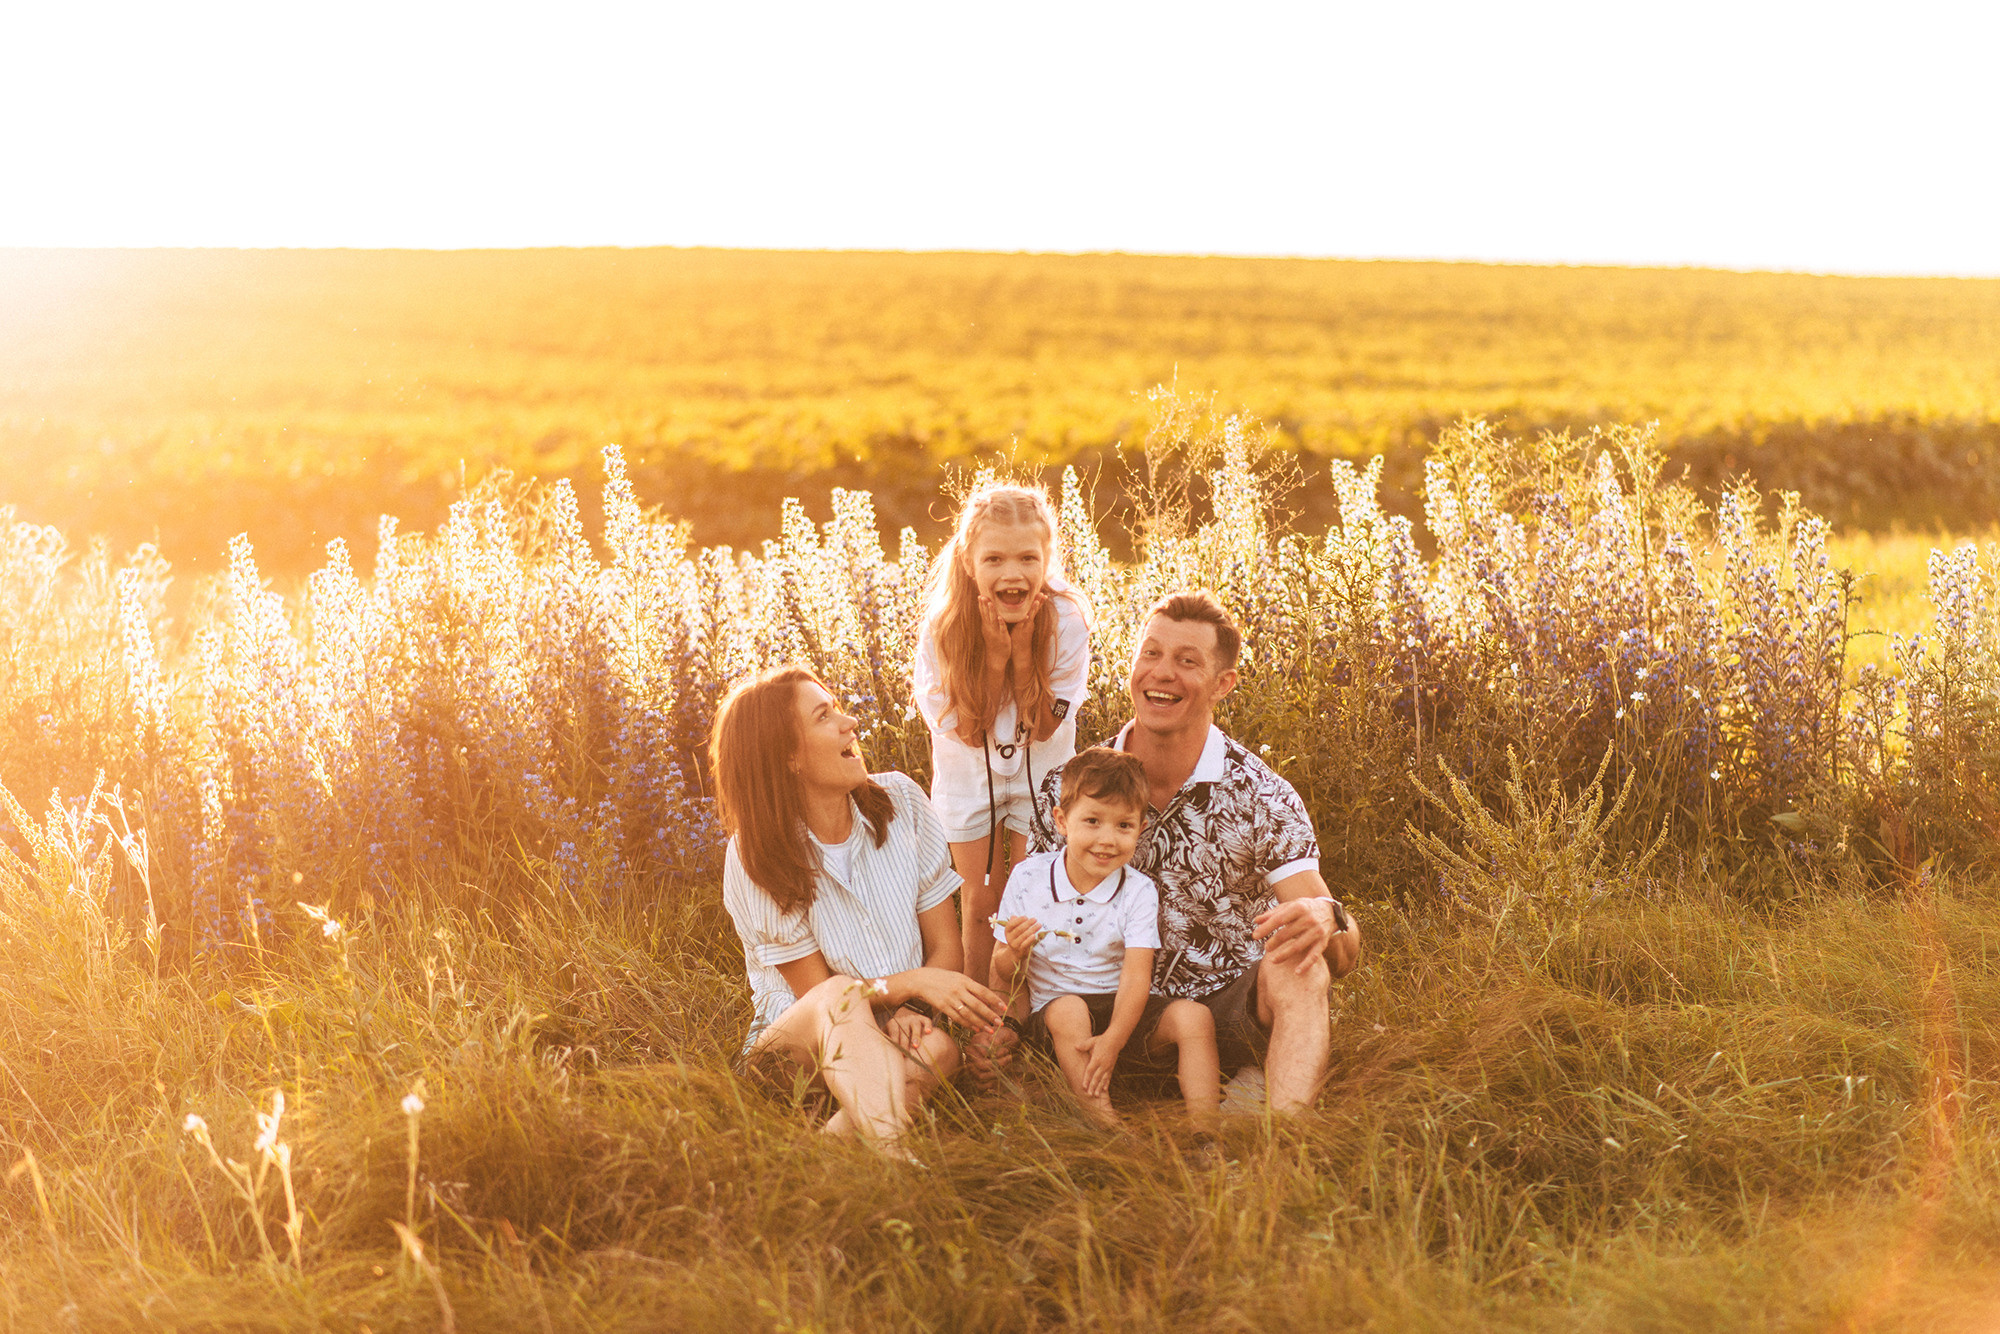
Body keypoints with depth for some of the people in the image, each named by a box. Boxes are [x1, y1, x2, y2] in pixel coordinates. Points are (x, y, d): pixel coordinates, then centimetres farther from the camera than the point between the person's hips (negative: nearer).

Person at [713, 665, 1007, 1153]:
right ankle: (893, 1158, -52)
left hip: (898, 1026, 3)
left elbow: (946, 947, 1)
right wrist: (915, 982, -26)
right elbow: (820, 993, -9)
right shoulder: (754, 857, -11)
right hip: (797, 1040, -3)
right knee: (841, 997, -37)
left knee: (936, 1049, -32)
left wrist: (911, 1011, -20)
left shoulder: (900, 802, -2)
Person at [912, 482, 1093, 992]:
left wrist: (1023, 651, -33)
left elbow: (1043, 727, -21)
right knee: (982, 900, 10)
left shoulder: (1067, 620, -27)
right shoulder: (944, 627, -28)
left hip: (1042, 771, 0)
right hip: (968, 773, 0)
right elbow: (970, 730, -22)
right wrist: (994, 655, -34)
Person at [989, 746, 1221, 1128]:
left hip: (1123, 1009, 1)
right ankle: (1104, 1125, -33)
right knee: (1068, 1010, -34)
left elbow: (1136, 976, -16)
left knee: (1194, 1016, -22)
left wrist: (1114, 1039, -33)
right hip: (1051, 1008, -1)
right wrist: (1014, 954, -25)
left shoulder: (1138, 891, -5)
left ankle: (1204, 1131, -22)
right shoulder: (1027, 879, -5)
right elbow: (1001, 977, 1)